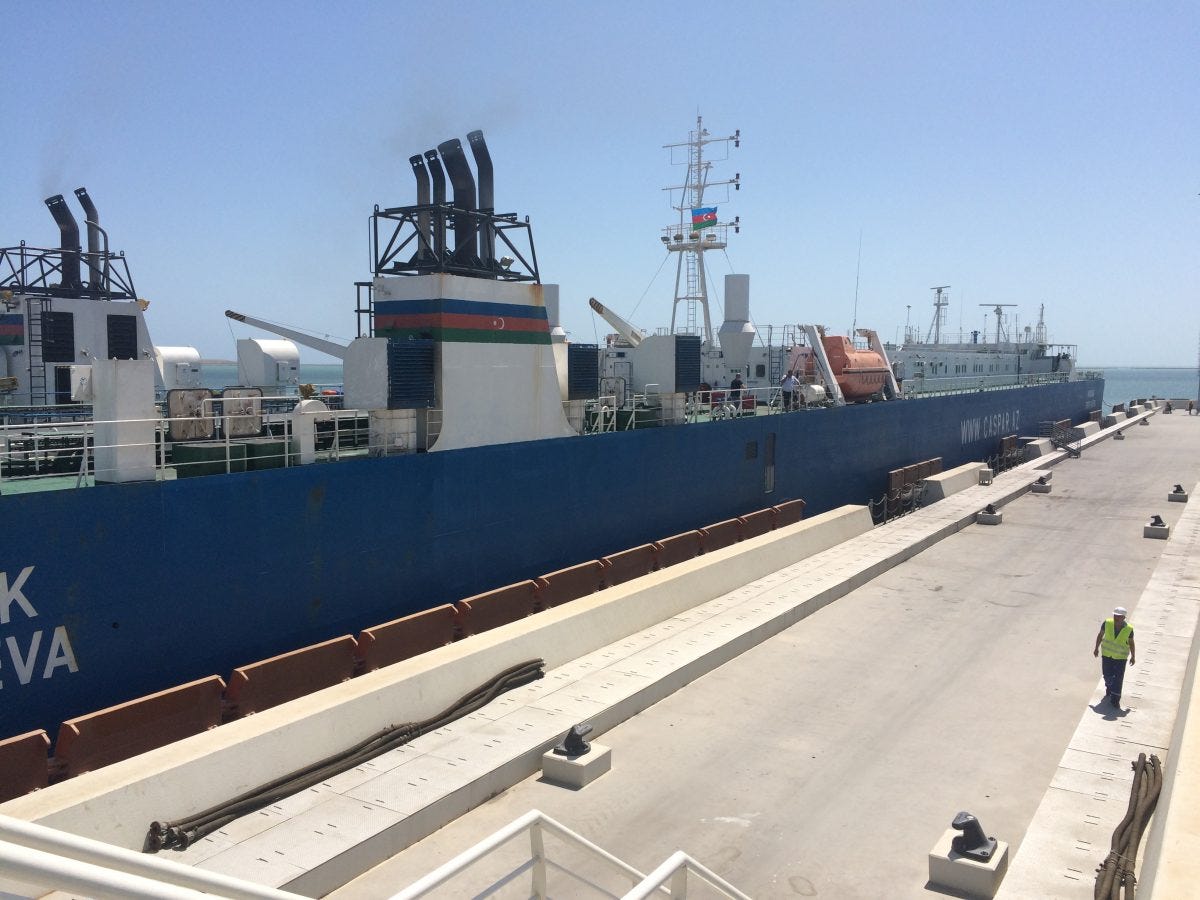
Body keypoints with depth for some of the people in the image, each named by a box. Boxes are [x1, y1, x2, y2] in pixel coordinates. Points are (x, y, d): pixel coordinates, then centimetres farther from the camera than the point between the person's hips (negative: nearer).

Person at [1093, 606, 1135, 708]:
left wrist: (1133, 656, 1)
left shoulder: (1129, 629, -16)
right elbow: (1100, 635, 1)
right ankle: (1109, 691, 41)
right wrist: (1096, 648, 6)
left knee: (1118, 678, -1)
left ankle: (1115, 699, 8)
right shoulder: (1107, 623, -14)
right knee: (1107, 675, 12)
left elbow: (1131, 642, -2)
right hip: (1107, 654, 2)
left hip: (1121, 657, -2)